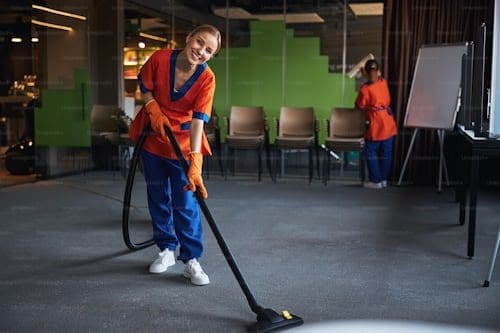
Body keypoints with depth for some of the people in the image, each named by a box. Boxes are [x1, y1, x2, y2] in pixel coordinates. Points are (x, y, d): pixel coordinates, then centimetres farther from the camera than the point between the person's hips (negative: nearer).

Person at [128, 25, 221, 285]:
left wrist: (195, 161, -35)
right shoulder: (160, 59, -17)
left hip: (183, 143, -2)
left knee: (186, 203, -5)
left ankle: (191, 261, 6)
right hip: (153, 138, 3)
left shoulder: (206, 78, -19)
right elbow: (144, 85, 2)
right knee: (158, 197, 13)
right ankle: (167, 249, 29)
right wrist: (153, 108, -16)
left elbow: (198, 120, -26)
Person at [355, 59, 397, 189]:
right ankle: (384, 179, 20)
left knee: (371, 153, 8)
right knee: (386, 153, 13)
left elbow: (359, 106, -3)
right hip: (389, 124, 6)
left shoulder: (365, 89, -16)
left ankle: (376, 181, 9)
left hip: (376, 125, -6)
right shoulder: (383, 82, 1)